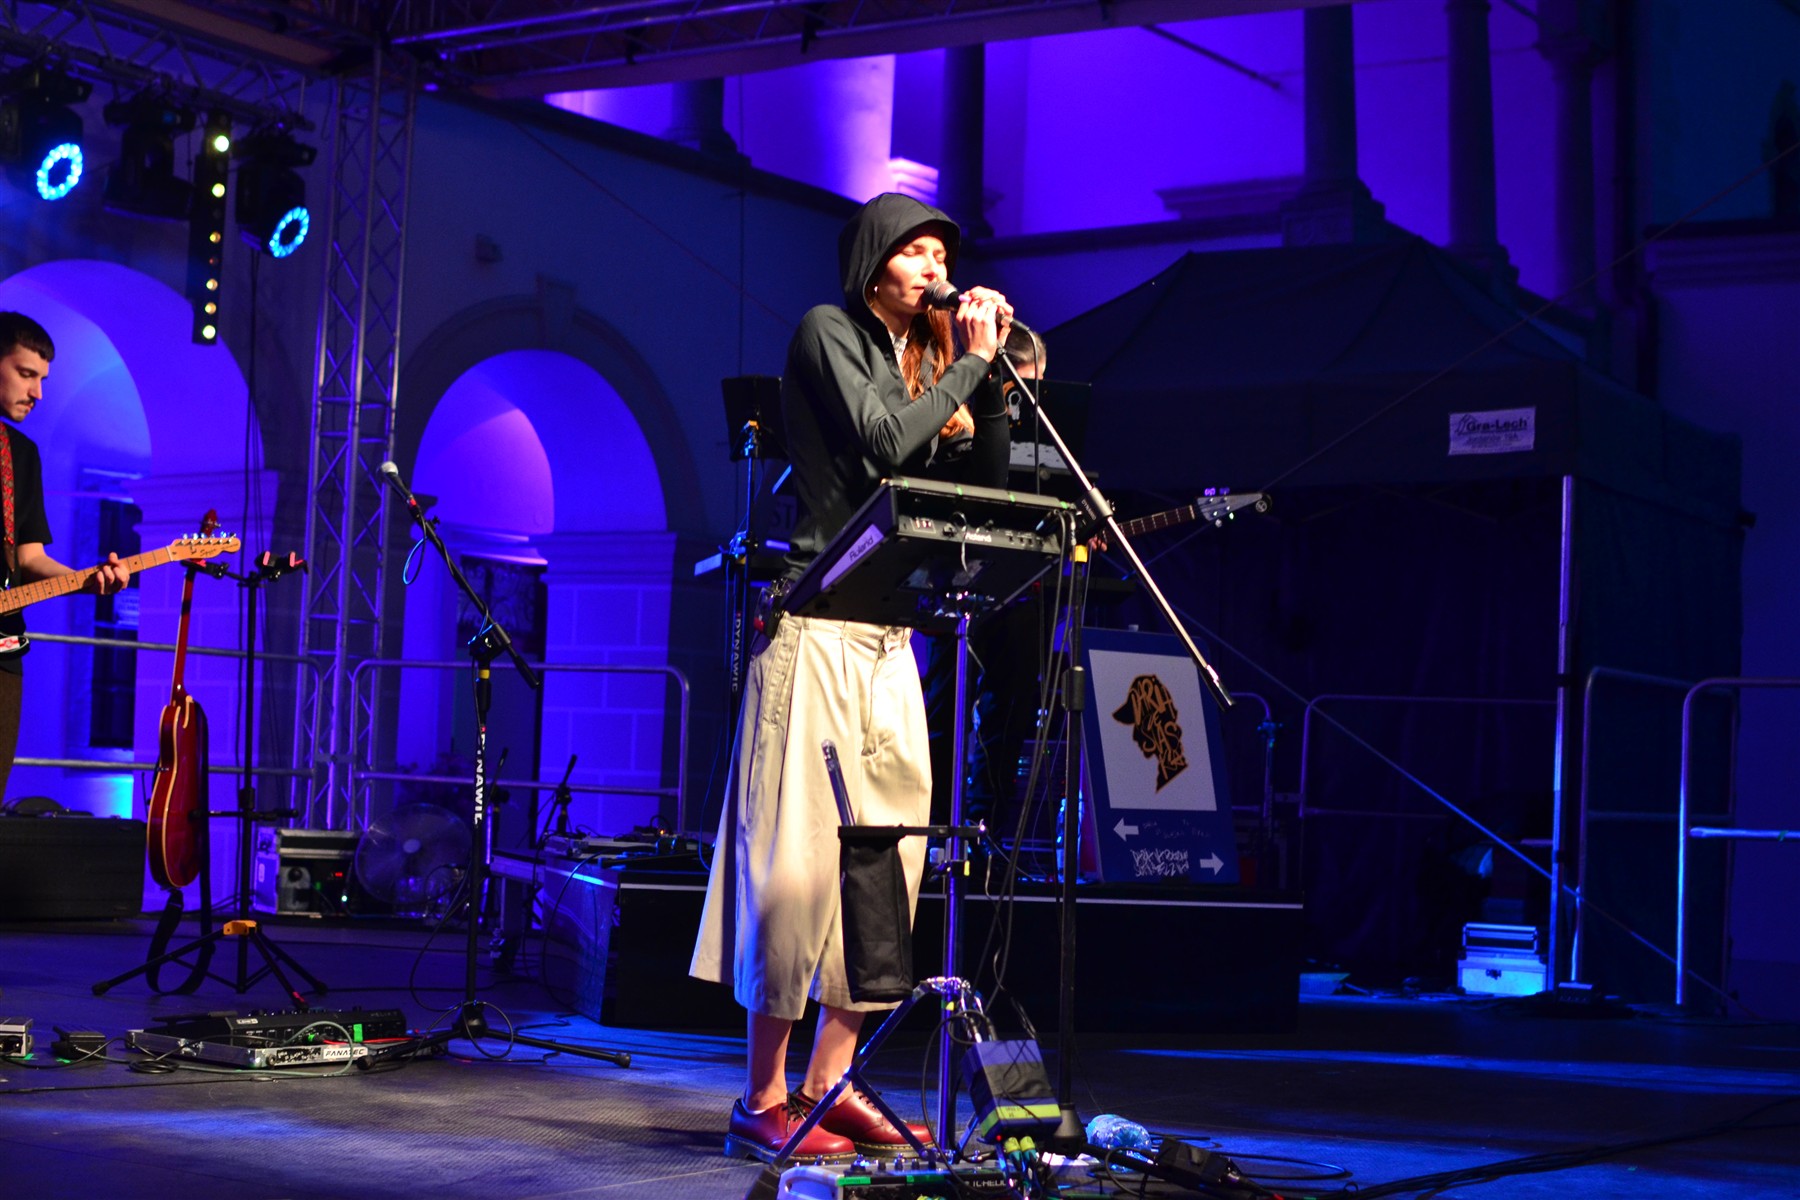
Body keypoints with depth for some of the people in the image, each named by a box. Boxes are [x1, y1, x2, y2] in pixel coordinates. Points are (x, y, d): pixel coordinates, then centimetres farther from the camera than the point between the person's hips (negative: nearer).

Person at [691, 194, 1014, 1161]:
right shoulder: (827, 333, -2)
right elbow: (884, 442, -16)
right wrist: (970, 364, -7)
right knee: (799, 857, -9)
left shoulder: (922, 360, 19)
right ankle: (764, 1099, -4)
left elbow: (983, 487, 14)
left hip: (889, 638, 8)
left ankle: (830, 1081, 11)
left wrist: (990, 377, 5)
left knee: (889, 856, 5)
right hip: (818, 631, -8)